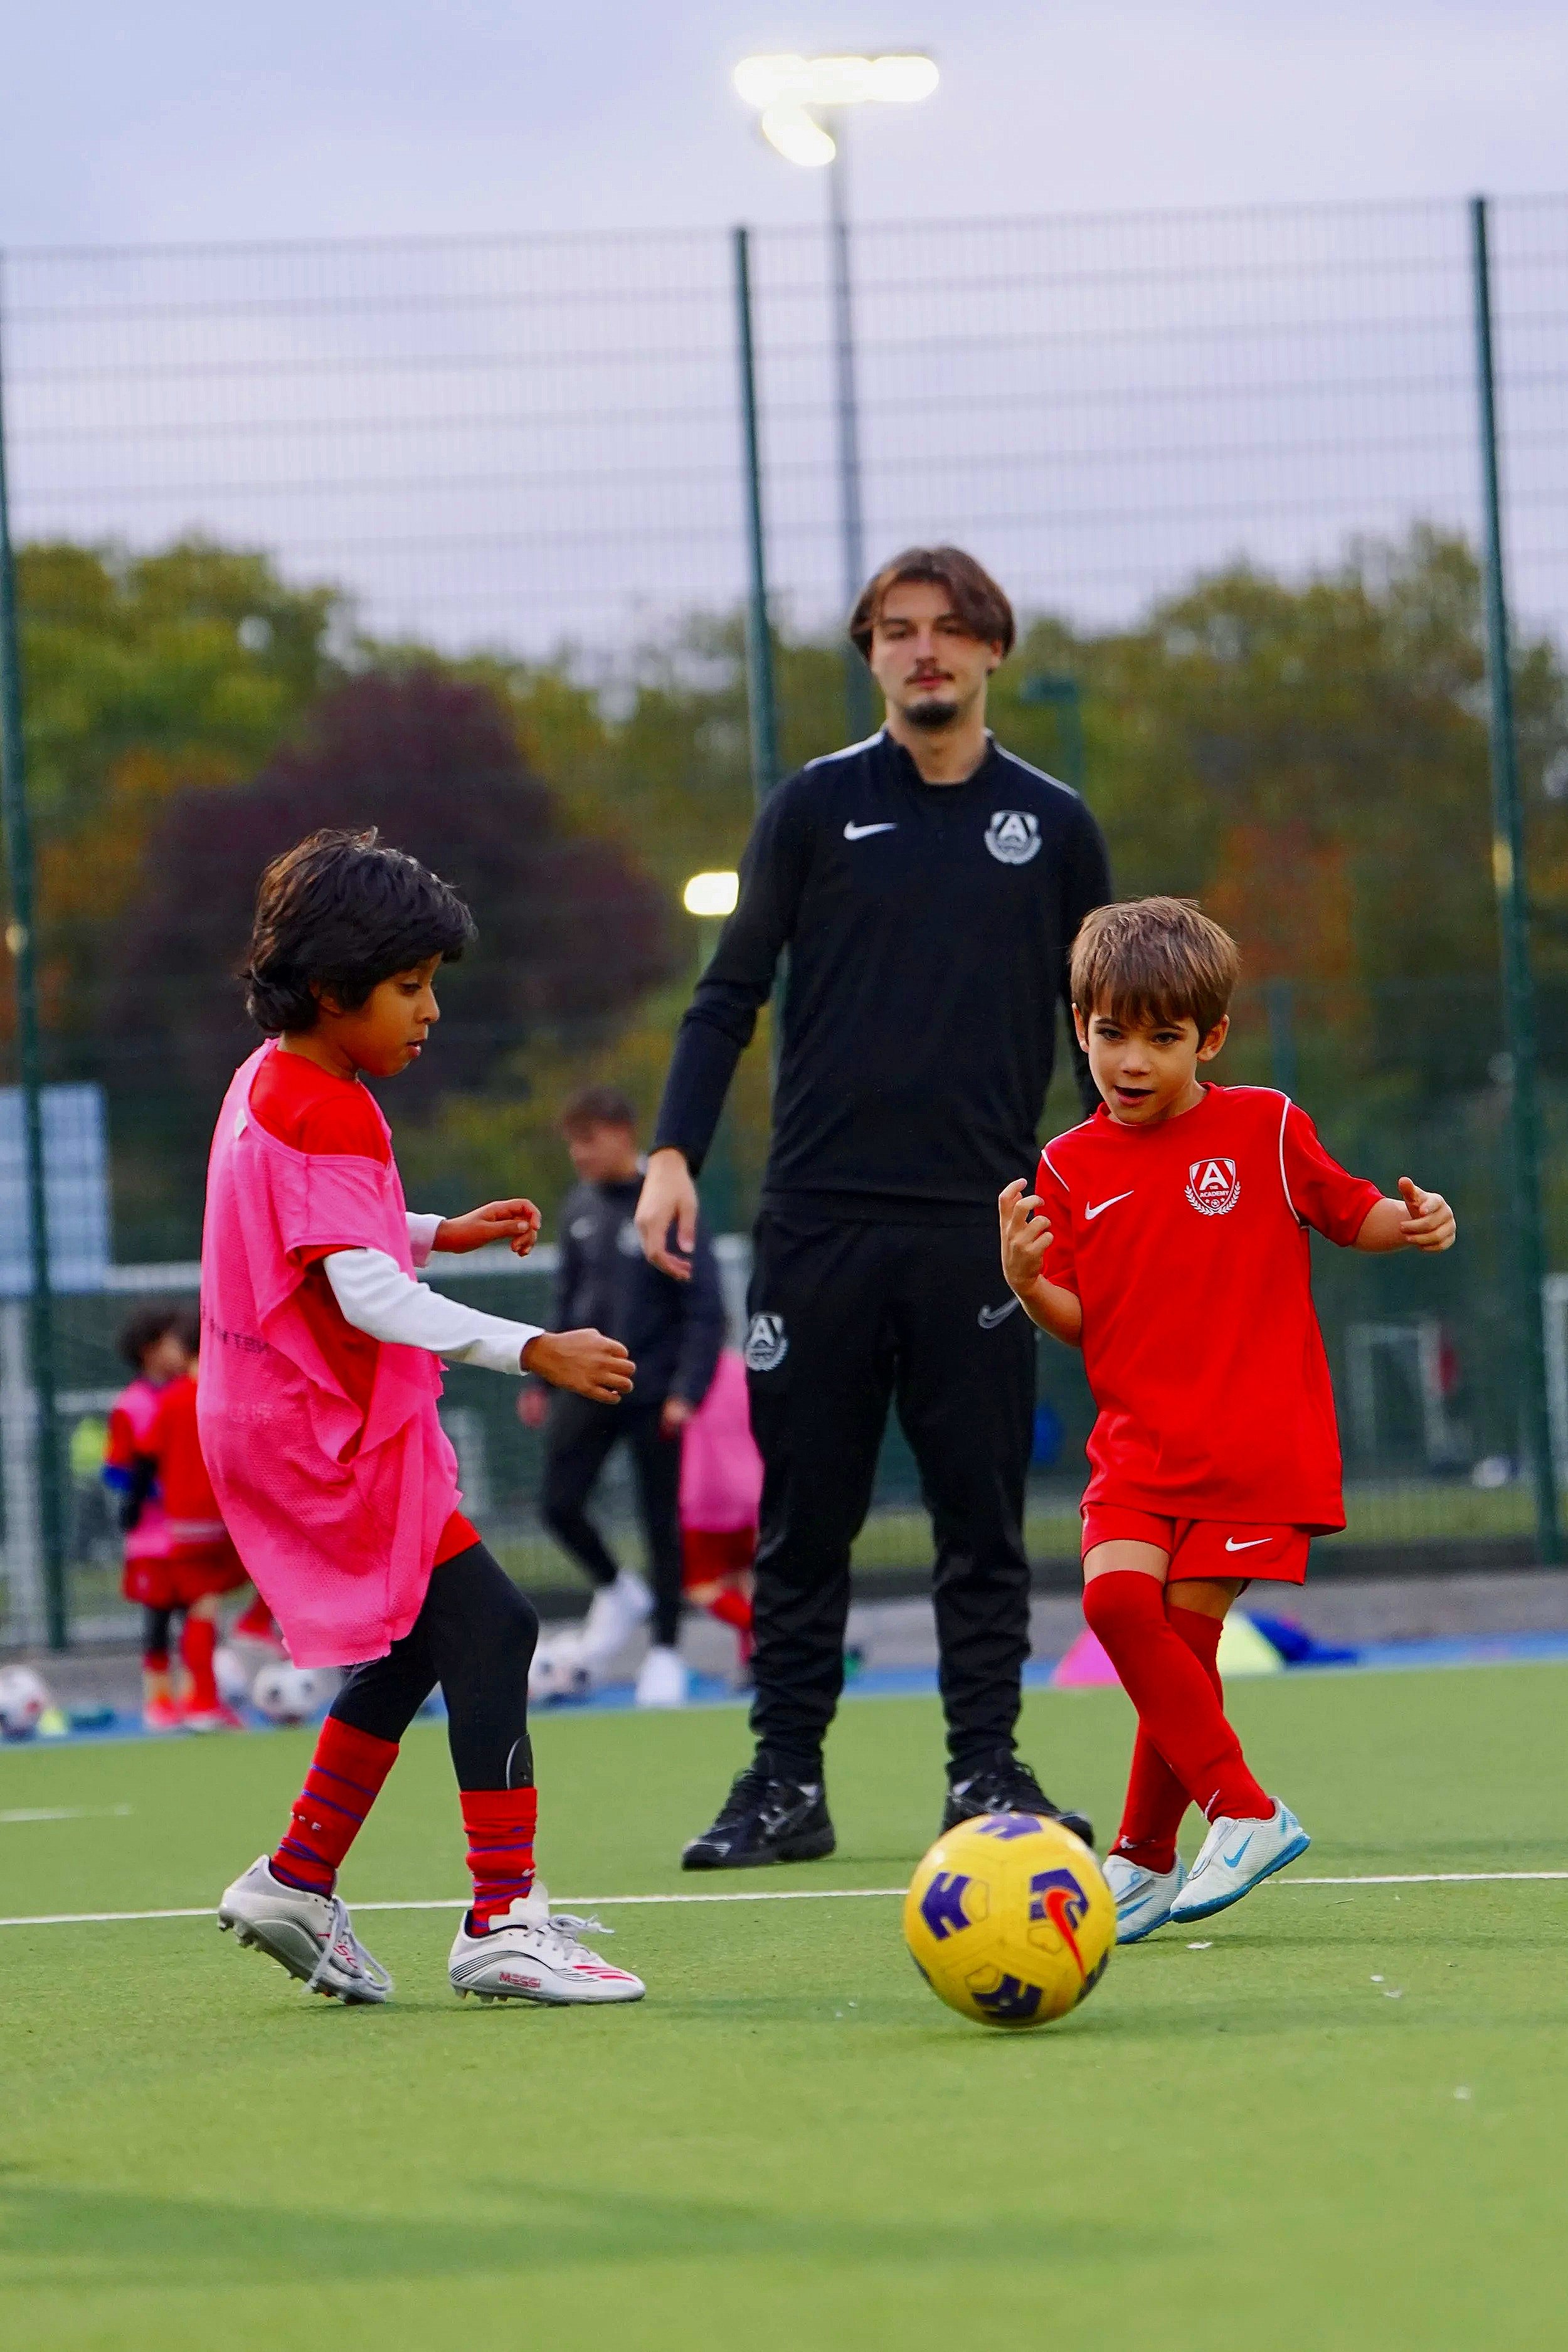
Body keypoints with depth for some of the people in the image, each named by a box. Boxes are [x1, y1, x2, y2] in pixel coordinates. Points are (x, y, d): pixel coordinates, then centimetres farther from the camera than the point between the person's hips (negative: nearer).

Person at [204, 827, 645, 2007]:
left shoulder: (270, 1084, 13)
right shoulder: (328, 1113, -19)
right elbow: (369, 1296, -27)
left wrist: (444, 1233, 19)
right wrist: (533, 1350, -31)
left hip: (280, 1422, 11)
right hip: (333, 1433, -11)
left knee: (418, 1640, 18)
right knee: (487, 1625, -12)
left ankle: (297, 1881, 21)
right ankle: (504, 1920, -15)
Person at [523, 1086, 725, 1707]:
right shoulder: (580, 1206, 5)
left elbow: (705, 1308, -11)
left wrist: (688, 1390, -18)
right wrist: (542, 1379, 13)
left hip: (652, 1391, -5)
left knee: (661, 1520, 2)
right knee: (558, 1504, -3)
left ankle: (665, 1652, 14)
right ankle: (616, 1592, 24)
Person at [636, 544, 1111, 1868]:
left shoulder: (1051, 826, 9)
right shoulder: (817, 807, 6)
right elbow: (733, 991, 6)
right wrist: (675, 1150, -6)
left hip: (980, 1222, 0)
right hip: (819, 1214, 0)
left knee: (982, 1513, 1)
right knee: (803, 1514, 2)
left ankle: (987, 1773, 8)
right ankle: (787, 1782, 6)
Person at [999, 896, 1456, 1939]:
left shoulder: (1265, 1128, 0)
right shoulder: (1071, 1168, 6)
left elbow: (1347, 1210, 12)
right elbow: (1076, 1320, 7)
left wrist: (1411, 1224, -9)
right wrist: (1027, 1281, -14)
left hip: (1257, 1435, -3)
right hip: (1140, 1439, 3)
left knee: (1185, 1626, -9)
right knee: (1115, 1591, -19)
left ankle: (1146, 1854, 7)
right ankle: (1243, 1811, -10)